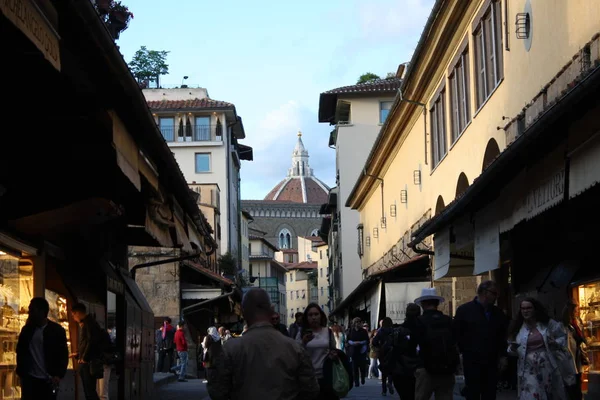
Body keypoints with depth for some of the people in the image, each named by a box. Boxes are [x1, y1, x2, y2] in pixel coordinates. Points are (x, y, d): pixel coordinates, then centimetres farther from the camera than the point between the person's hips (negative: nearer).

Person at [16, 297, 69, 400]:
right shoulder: (27, 329, 12)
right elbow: (20, 350, 14)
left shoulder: (57, 330, 0)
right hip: (29, 378, 3)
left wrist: (58, 375, -12)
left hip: (48, 380, -3)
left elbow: (63, 354, -2)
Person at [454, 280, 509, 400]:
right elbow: (457, 334, -3)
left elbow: (502, 336, 18)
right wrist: (465, 352, -5)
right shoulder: (464, 310, -3)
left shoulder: (498, 313, 11)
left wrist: (502, 355, 11)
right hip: (472, 362, -4)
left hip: (491, 362, 4)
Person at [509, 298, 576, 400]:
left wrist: (556, 343, -10)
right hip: (529, 369, -1)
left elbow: (562, 336, 10)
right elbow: (511, 349, 9)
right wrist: (513, 348, -14)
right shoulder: (518, 328, 3)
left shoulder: (547, 323, 2)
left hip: (547, 366, 1)